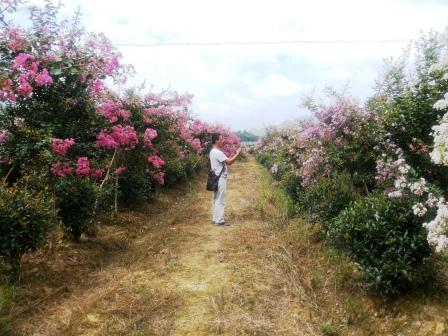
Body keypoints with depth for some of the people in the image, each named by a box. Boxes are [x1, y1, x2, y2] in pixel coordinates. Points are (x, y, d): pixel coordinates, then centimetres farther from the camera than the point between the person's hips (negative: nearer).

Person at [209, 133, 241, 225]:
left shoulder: (213, 151, 13)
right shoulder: (217, 152, -20)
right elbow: (229, 162, -20)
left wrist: (230, 157, 8)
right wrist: (237, 154, -12)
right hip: (220, 179, -11)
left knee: (216, 199, 14)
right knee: (220, 200, -5)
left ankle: (216, 218, 22)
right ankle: (219, 220, 0)